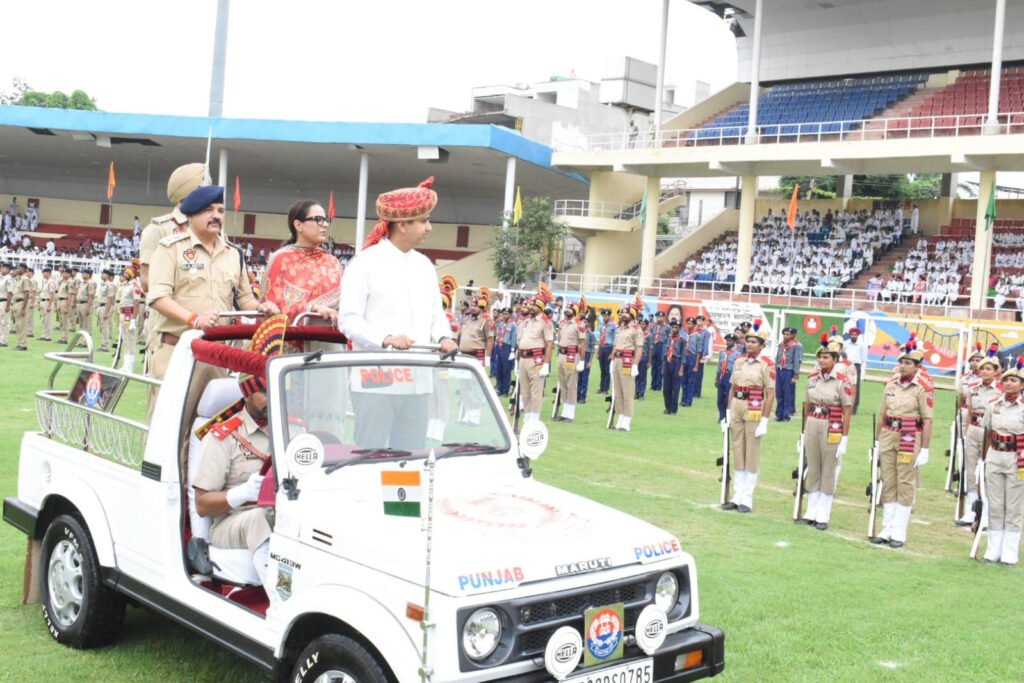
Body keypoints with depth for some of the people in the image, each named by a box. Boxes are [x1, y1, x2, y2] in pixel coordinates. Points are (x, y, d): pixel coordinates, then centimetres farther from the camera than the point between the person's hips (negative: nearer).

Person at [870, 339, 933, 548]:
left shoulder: (923, 388, -9)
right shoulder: (890, 385, 7)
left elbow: (927, 421, -10)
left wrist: (924, 450, -12)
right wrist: (877, 441, 12)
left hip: (910, 440, -5)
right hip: (888, 437, 5)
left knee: (905, 485, 2)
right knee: (888, 483, 9)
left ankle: (899, 533, 10)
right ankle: (887, 530, 18)